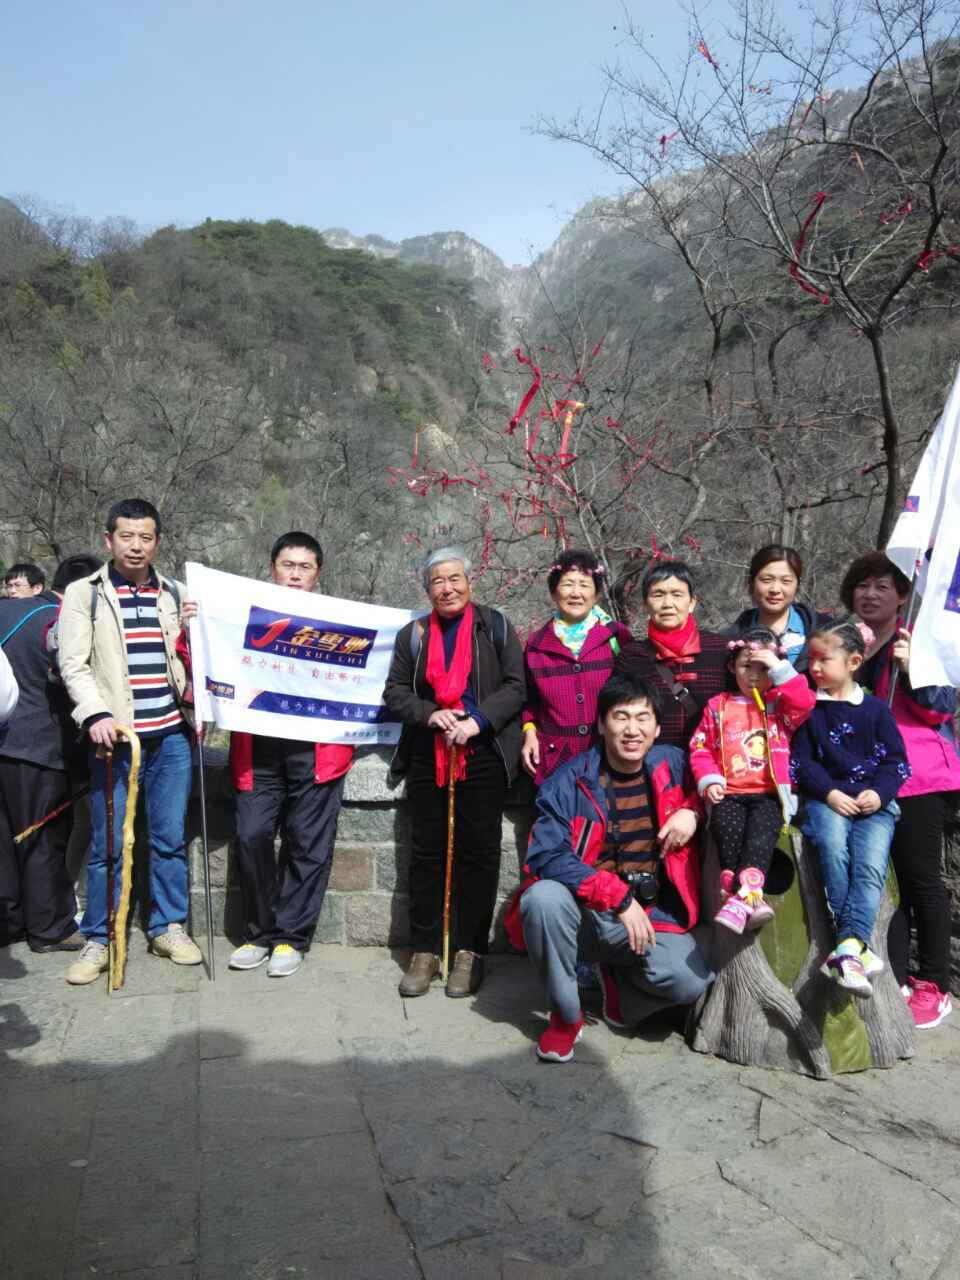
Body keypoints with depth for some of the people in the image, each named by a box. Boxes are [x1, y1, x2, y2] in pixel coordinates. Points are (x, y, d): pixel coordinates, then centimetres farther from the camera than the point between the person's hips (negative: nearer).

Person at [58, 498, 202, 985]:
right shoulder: (83, 593, 3)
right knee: (108, 843, 3)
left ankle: (168, 927, 22)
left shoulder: (175, 593, 13)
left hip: (171, 734, 3)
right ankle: (98, 939, 16)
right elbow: (73, 664, -5)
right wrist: (96, 714, -18)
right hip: (114, 735, -3)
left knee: (170, 838, 8)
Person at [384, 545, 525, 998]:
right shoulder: (413, 634, 12)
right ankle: (424, 951, 16)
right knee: (426, 853, 6)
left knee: (477, 852, 1)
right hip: (427, 757, 3)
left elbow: (516, 686, -3)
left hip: (483, 755, -3)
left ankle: (469, 952, 13)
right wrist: (431, 714, -10)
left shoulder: (495, 627, 4)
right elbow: (395, 693, 8)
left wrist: (478, 720, -15)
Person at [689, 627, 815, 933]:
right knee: (726, 825, -31)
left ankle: (740, 898, -43)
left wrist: (779, 667, -7)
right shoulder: (718, 706, 16)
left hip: (769, 793, -1)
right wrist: (709, 780, -4)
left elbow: (805, 702, -8)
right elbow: (701, 748, 12)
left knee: (762, 826, -32)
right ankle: (752, 897, -34)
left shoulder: (780, 704, 15)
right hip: (729, 793, 1)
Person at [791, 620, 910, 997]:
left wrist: (879, 793, -10)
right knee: (832, 847, -31)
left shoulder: (875, 709, 9)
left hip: (874, 801, 1)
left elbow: (895, 760, 8)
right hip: (826, 799, -1)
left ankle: (847, 948, -31)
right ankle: (857, 945, -25)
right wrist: (829, 793, -11)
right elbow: (802, 759, 4)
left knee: (871, 866, -24)